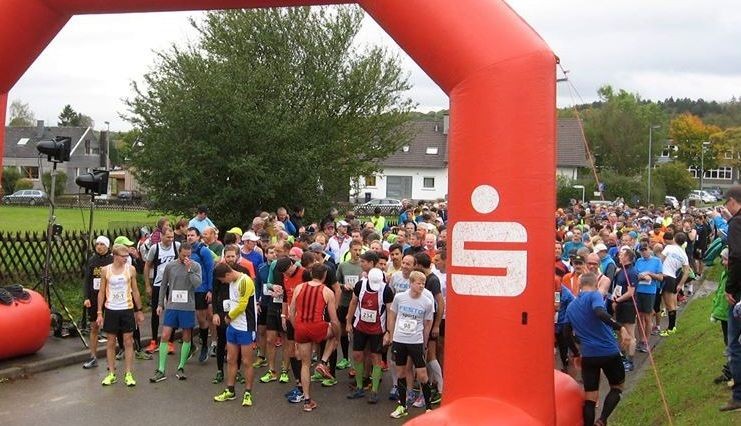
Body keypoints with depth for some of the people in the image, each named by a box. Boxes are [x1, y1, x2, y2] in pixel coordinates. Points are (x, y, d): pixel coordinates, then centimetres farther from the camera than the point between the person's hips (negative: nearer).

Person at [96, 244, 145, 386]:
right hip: (111, 310, 0)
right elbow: (101, 292, 3)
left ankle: (129, 374, 9)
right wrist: (99, 313, -1)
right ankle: (111, 374, 17)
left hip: (127, 310, 0)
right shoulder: (106, 270, -2)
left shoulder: (131, 269, -1)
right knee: (111, 342, 7)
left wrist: (139, 310, 6)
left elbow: (135, 291, 6)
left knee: (128, 342, 3)